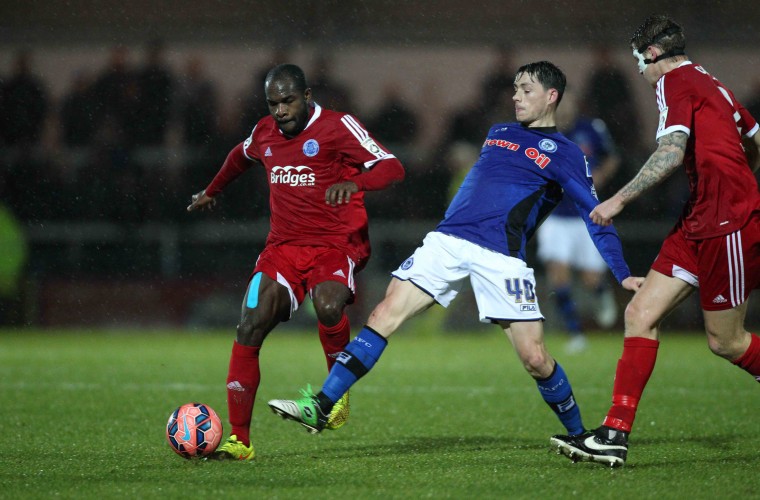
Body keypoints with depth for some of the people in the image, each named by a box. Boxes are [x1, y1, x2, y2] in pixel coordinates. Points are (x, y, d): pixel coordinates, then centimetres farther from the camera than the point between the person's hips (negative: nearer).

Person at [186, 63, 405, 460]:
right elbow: (240, 156, 36)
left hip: (335, 245, -5)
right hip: (283, 247, 5)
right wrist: (212, 191, 50)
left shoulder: (338, 127, -7)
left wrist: (354, 182, -36)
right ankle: (239, 440, -8)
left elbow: (391, 168, -16)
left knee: (328, 304, -36)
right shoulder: (264, 134, 11)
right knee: (250, 328, -13)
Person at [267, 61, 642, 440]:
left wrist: (623, 275, -4)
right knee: (385, 314, -10)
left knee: (535, 359, -8)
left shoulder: (564, 155, 5)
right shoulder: (497, 133, 22)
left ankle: (578, 434, 16)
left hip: (501, 259, -4)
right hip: (446, 240, 5)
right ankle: (320, 407, -13)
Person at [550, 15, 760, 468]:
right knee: (641, 314, 0)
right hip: (699, 224, 9)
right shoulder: (708, 83, 18)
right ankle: (615, 434, -4)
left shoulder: (675, 81, -10)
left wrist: (620, 199, -20)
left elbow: (672, 154, -24)